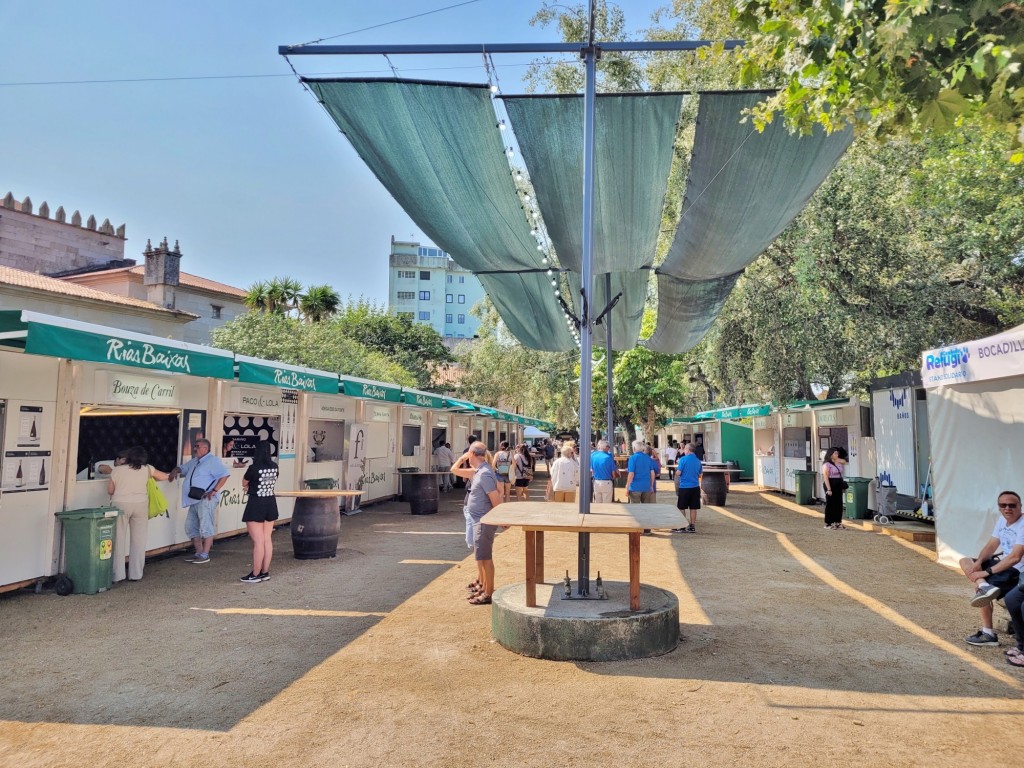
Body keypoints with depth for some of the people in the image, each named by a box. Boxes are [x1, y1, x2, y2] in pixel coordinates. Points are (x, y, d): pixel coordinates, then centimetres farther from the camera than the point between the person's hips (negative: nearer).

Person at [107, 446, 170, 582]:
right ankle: (136, 574, 12)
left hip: (120, 505, -1)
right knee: (138, 540, 8)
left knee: (118, 540, 6)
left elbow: (110, 490, 6)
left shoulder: (117, 470, -1)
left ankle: (117, 575, 6)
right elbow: (164, 476, 13)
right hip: (141, 505, 1)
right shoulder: (147, 469, 1)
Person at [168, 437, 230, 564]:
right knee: (191, 527, 13)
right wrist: (175, 471, 10)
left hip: (205, 500, -10)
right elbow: (182, 468, 35)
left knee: (206, 528, -5)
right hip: (194, 501, 10)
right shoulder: (193, 461, 20)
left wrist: (214, 490, -21)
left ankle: (205, 555, 0)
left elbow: (225, 474, -17)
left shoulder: (212, 461, -8)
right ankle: (198, 553, 22)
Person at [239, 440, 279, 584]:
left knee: (258, 541, -2)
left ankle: (255, 575, 5)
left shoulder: (254, 468, -17)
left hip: (256, 504, -6)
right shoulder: (274, 467, 0)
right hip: (271, 503, 6)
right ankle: (265, 572, 18)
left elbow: (244, 483, 0)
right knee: (267, 539, 11)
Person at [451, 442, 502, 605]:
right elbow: (454, 470, 21)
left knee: (484, 557, -4)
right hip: (478, 520, 11)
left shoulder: (484, 474, -22)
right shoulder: (477, 471, 9)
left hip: (484, 521, -11)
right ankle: (481, 584, 36)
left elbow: (496, 498, -24)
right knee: (480, 555, 22)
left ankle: (488, 593, 3)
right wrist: (462, 458, 9)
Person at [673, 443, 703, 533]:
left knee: (681, 508, 4)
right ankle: (692, 527, 14)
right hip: (695, 487, 5)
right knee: (693, 508, 9)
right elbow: (700, 475, 13)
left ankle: (681, 527, 6)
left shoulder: (683, 459, -11)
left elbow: (679, 473, -11)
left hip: (684, 487, -5)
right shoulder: (698, 461, 5)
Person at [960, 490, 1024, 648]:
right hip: (1003, 564, 9)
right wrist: (978, 562, -11)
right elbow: (991, 546, 9)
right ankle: (984, 587, -21)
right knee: (965, 561, -1)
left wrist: (986, 572, -26)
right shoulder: (1002, 519, 7)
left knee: (978, 587, -22)